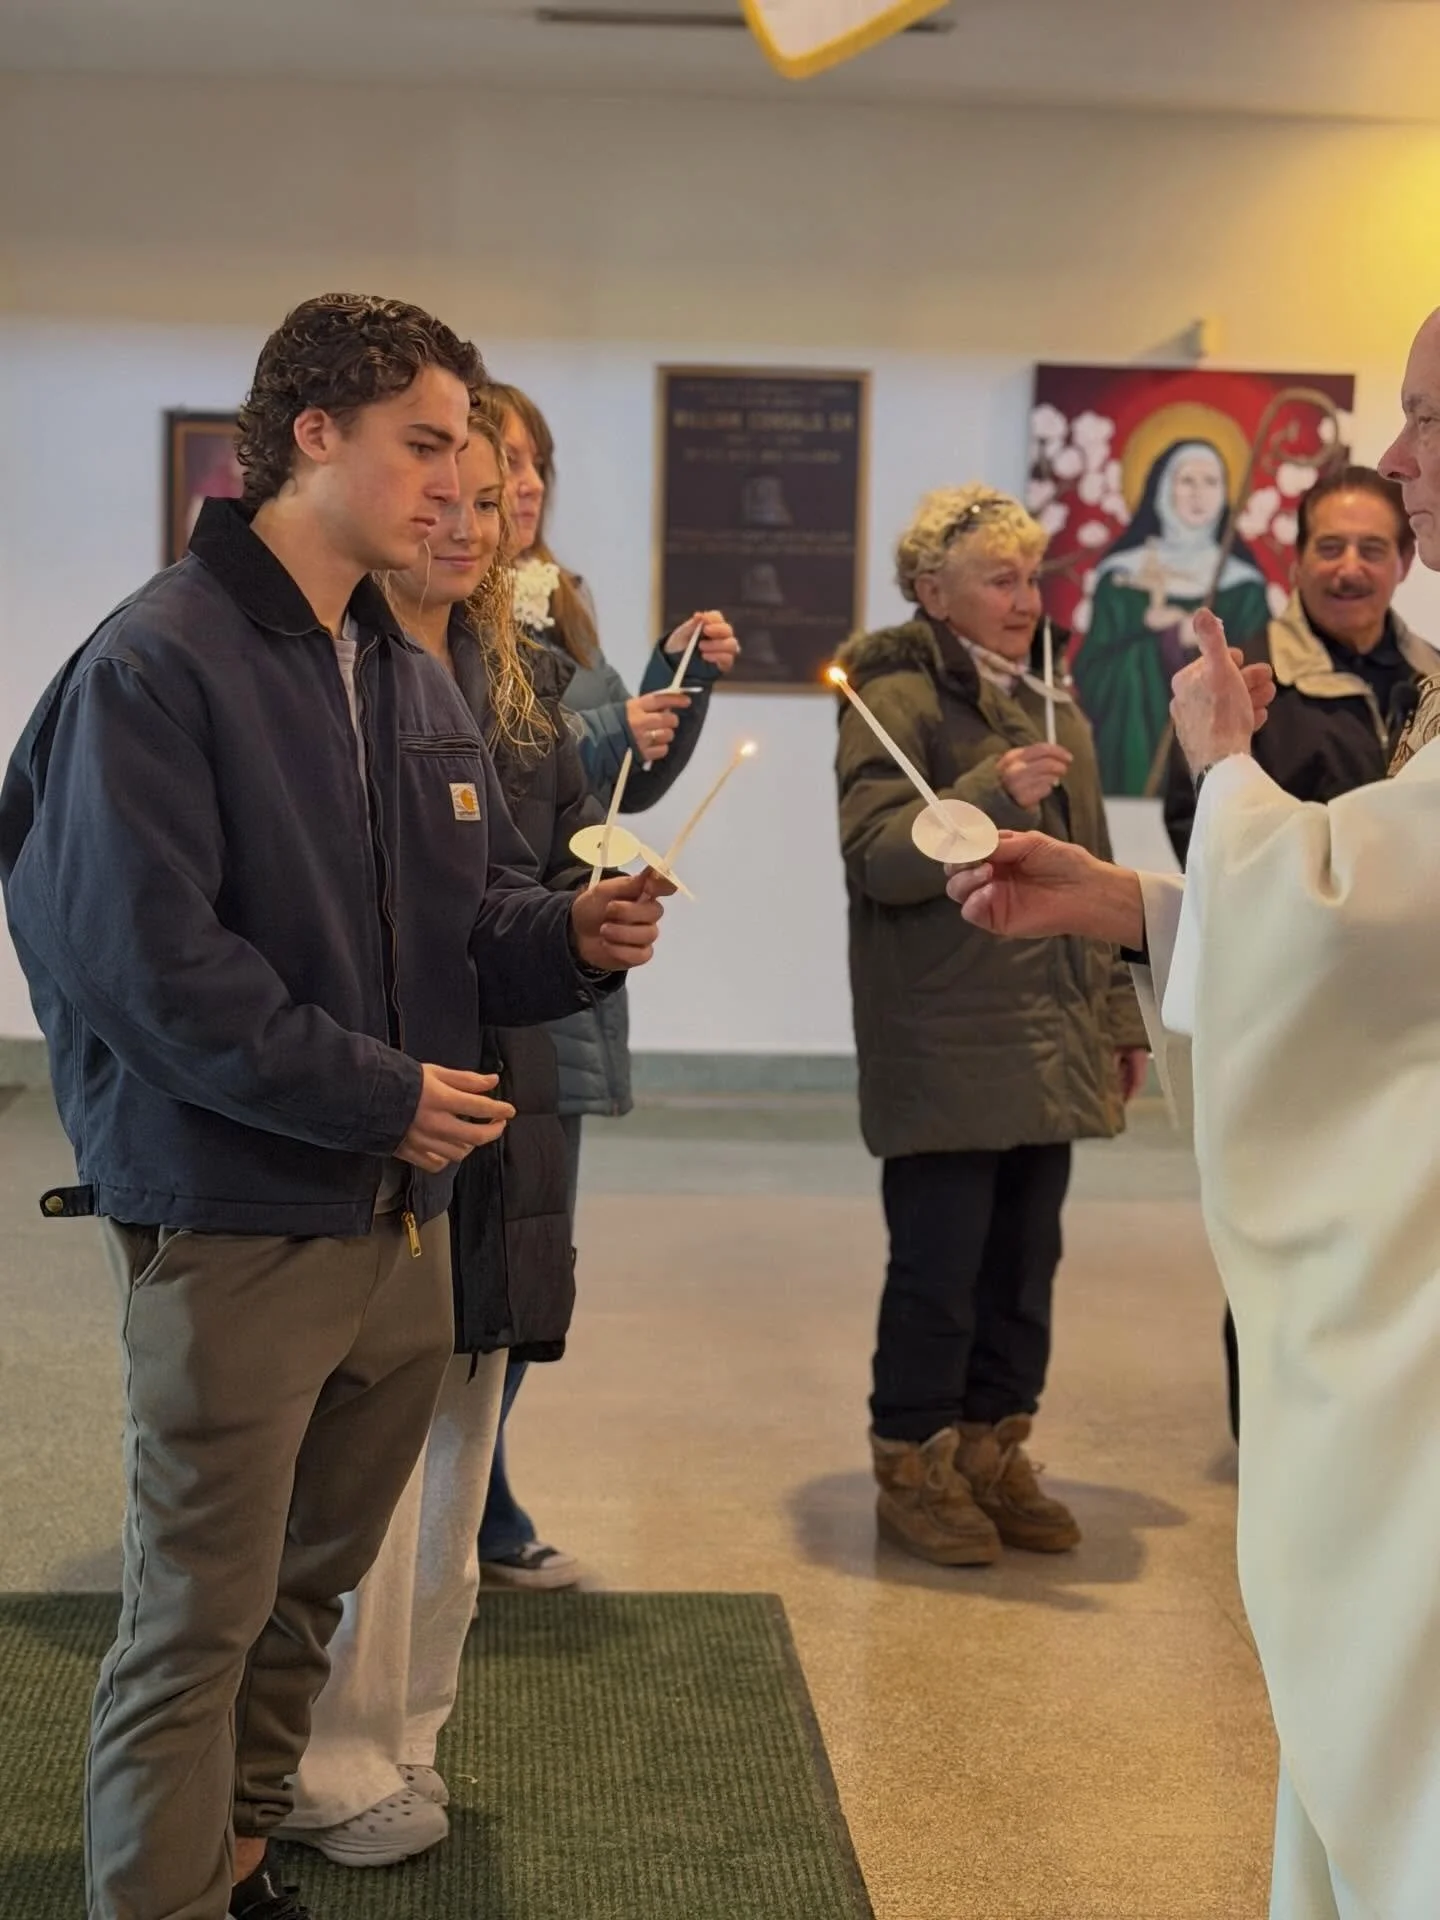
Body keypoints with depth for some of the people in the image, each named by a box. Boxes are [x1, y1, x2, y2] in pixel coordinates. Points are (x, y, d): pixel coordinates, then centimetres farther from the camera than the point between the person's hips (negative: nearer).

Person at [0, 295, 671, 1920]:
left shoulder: (412, 680, 12)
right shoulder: (158, 663, -13)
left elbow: (473, 908, 17)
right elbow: (145, 957, -20)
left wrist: (573, 935, -5)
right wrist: (378, 1094, -18)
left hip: (399, 1215, 8)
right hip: (233, 1226, -8)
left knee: (305, 1587, 20)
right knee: (200, 1616, 2)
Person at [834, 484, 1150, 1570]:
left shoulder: (1058, 715, 18)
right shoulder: (897, 701, -6)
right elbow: (876, 857, -17)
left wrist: (1120, 1017, 19)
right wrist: (991, 794, -28)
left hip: (1052, 1051, 7)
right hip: (945, 1057, -7)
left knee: (1026, 1264, 11)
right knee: (939, 1268, -1)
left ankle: (994, 1455, 23)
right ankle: (915, 1469, 13)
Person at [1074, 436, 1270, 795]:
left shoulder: (1245, 585, 7)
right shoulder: (1123, 575, 4)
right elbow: (1093, 675, -1)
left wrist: (1205, 642, -10)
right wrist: (1164, 635, -10)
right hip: (1135, 749, -1)